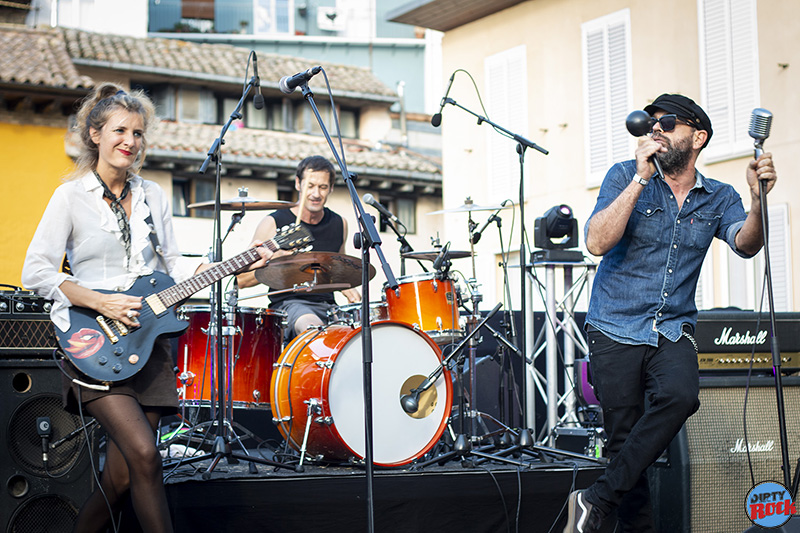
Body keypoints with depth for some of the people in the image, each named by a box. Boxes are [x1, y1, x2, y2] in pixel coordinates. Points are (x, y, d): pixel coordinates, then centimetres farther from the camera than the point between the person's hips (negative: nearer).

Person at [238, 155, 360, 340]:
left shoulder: (339, 224, 12)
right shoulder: (273, 223, -3)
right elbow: (242, 279, -2)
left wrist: (348, 290, 7)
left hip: (327, 305, 5)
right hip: (288, 303, -5)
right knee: (315, 329, -38)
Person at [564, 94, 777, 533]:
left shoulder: (718, 199, 9)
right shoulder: (625, 176, 0)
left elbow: (746, 244, -10)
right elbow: (597, 242, -14)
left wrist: (758, 198, -29)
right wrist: (641, 178, -19)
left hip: (673, 330, 1)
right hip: (615, 328, -1)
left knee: (680, 396, -29)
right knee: (624, 438, -5)